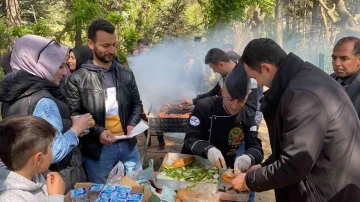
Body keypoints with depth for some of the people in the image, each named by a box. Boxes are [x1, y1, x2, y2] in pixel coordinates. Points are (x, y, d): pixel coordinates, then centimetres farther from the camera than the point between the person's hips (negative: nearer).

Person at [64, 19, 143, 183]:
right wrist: (98, 132, -19)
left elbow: (137, 103, 13)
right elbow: (73, 115, -6)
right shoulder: (77, 79, -7)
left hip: (129, 145, 4)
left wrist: (132, 124, -5)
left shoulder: (126, 73, 6)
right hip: (98, 149, -3)